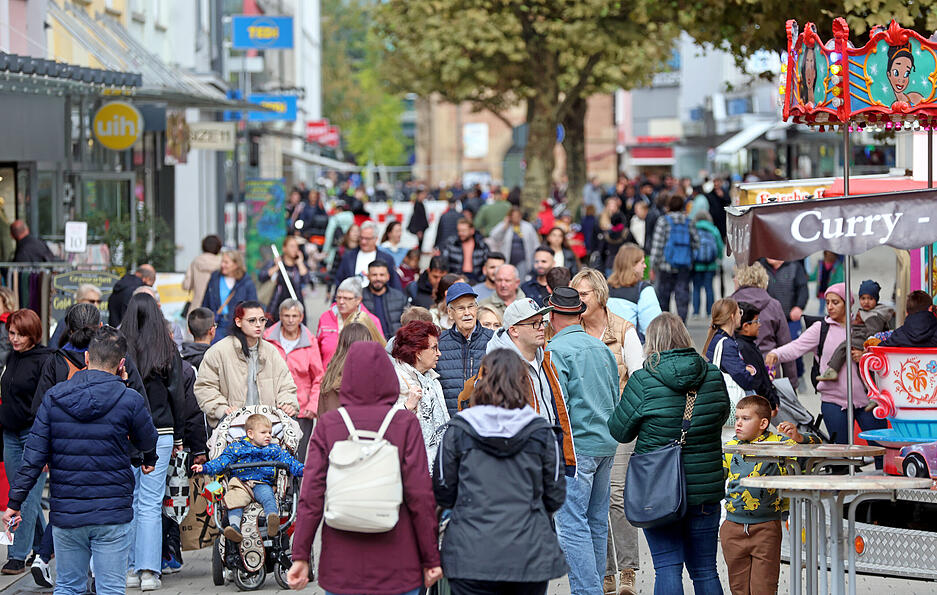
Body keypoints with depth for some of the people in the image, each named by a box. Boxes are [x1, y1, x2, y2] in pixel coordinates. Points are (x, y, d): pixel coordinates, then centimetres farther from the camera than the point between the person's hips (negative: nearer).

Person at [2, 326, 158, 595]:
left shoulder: (53, 398, -1)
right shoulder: (129, 400, -9)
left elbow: (34, 456, -2)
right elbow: (148, 442, 7)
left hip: (65, 513, 2)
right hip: (112, 514, -2)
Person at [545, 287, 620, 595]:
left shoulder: (555, 350, -10)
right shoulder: (601, 347, 12)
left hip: (576, 445, -8)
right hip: (607, 443, 8)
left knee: (573, 524, -8)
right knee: (597, 521, 13)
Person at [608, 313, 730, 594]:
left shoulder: (643, 381, -12)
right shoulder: (713, 376, -1)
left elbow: (619, 431, -2)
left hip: (658, 490, -3)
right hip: (705, 488, 4)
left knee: (667, 568, -1)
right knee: (705, 571, 11)